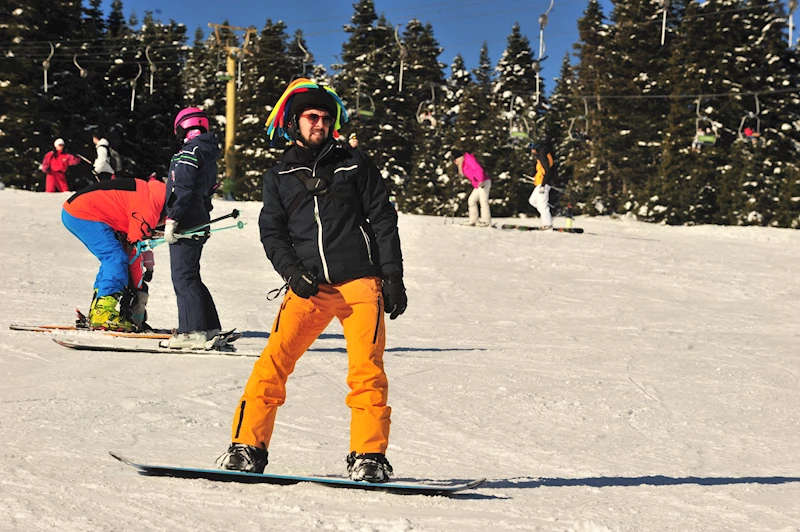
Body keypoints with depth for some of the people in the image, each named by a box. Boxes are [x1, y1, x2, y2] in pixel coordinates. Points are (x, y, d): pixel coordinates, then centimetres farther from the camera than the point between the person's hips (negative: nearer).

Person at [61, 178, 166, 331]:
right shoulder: (150, 204, -13)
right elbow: (135, 243, -11)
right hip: (83, 213, -11)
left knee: (112, 259, 16)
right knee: (117, 258, -13)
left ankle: (97, 313, 16)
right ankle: (104, 313, -17)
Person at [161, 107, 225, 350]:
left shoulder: (190, 151, -11)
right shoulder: (209, 153, 18)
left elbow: (183, 190, -19)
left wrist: (172, 220, -19)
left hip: (185, 223, -9)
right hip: (200, 221, 9)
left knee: (183, 278, -8)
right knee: (190, 277, 15)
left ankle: (193, 332, -12)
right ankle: (210, 330, 15)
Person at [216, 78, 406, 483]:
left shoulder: (354, 164, 11)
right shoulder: (279, 176, 15)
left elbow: (383, 220, 9)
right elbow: (272, 232, 11)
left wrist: (393, 277, 1)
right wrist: (291, 271, -8)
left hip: (361, 282, -1)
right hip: (309, 286, 1)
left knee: (366, 370, -9)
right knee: (273, 362, -10)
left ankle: (369, 456, -3)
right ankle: (248, 448, -3)